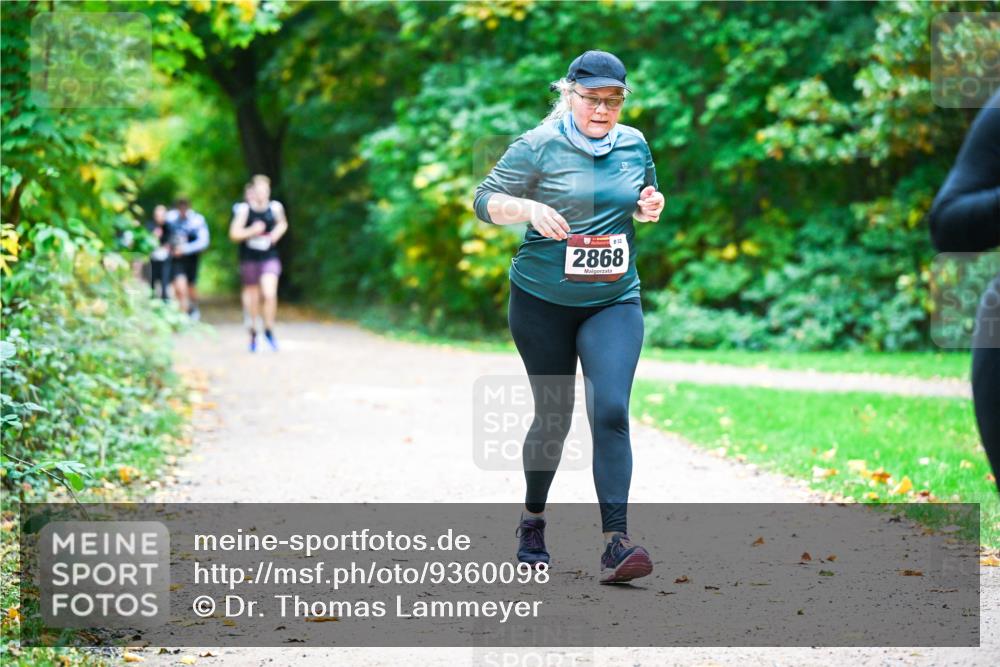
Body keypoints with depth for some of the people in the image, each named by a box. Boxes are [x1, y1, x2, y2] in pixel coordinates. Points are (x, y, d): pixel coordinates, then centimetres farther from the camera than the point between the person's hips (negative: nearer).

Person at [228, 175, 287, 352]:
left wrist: (278, 232, -1)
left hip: (270, 258, 1)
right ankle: (253, 333, 29)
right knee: (252, 297, 10)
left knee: (270, 294, -17)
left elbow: (283, 223, 18)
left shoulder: (275, 208, -2)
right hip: (249, 259, -1)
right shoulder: (244, 210, -10)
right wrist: (252, 231, -21)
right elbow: (234, 233, -9)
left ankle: (269, 331, 0)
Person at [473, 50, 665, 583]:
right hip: (541, 301, -2)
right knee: (553, 416, 8)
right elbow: (485, 200, -5)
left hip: (613, 301, 2)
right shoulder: (539, 146, -7)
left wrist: (649, 208, -1)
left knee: (611, 412, -14)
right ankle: (532, 520, 33)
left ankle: (615, 543, -16)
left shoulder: (634, 144, 6)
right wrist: (529, 208, -24)